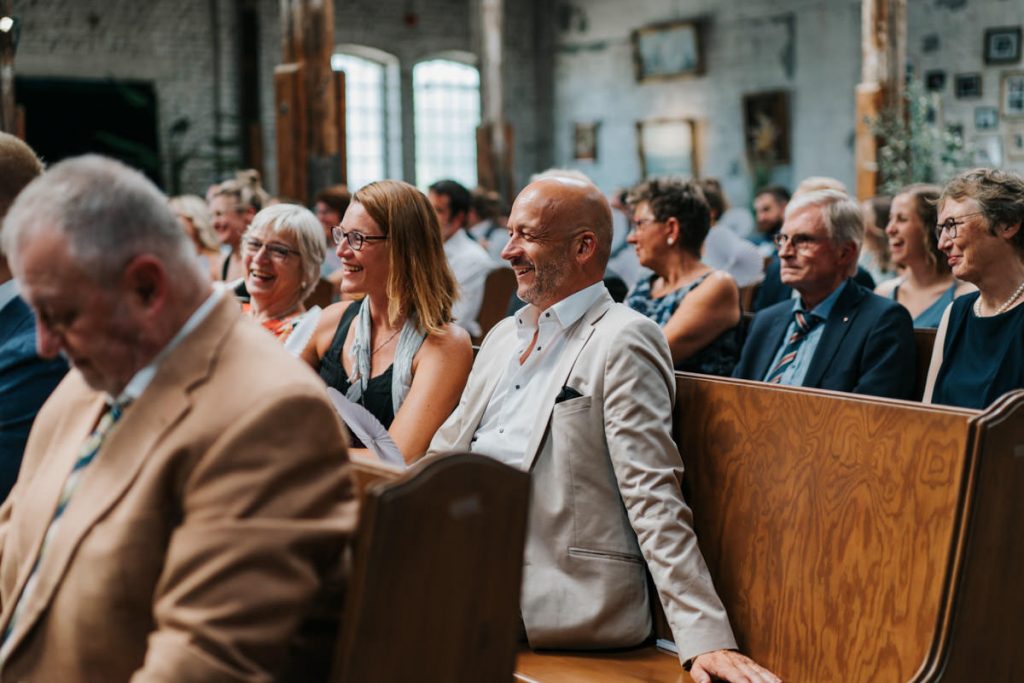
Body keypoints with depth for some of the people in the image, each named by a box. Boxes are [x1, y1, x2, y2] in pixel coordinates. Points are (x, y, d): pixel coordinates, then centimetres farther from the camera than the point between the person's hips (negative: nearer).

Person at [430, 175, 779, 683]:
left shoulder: (624, 342, -8)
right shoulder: (502, 337, 18)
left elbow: (654, 500, -14)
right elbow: (443, 453, 21)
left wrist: (705, 639, -19)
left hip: (565, 598, -8)